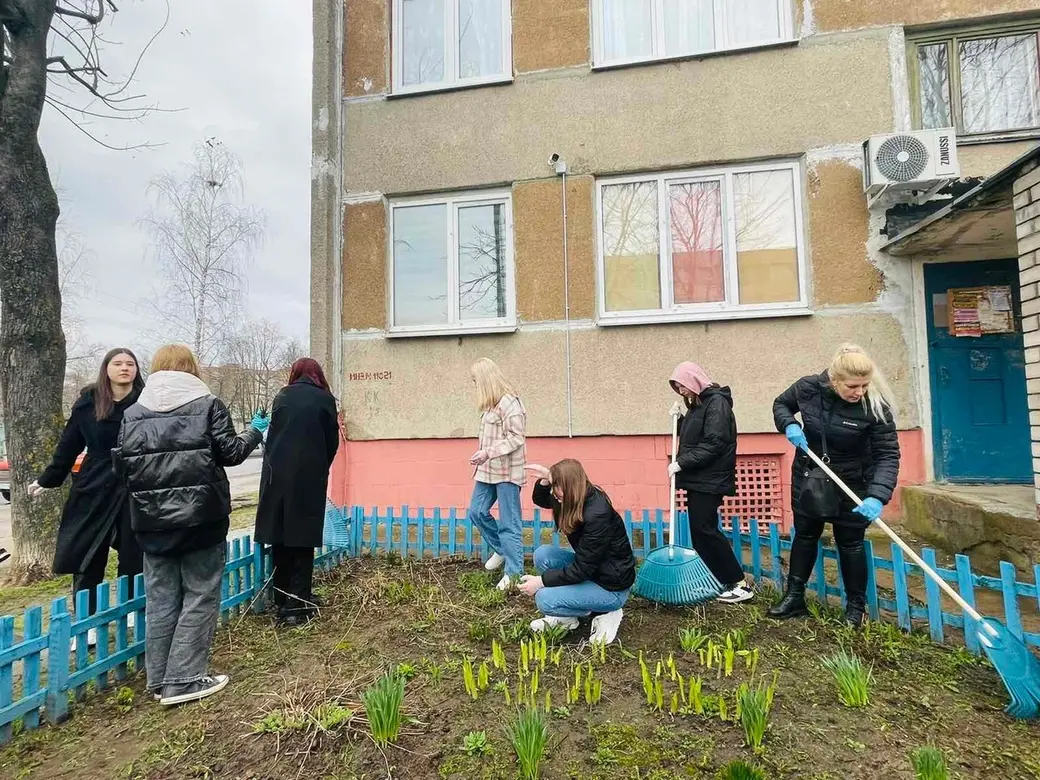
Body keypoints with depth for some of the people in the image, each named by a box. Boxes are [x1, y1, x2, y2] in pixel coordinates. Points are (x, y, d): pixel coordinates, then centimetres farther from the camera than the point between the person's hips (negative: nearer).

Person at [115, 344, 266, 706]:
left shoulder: (132, 412, 5)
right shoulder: (207, 404, -6)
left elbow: (121, 464, 3)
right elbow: (231, 453, -7)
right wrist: (254, 432, 11)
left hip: (153, 520, 4)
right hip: (201, 517, -4)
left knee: (161, 600, 14)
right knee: (200, 597, 6)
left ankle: (159, 680, 22)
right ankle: (182, 680, 7)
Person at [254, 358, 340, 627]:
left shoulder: (283, 396, 9)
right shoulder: (325, 399, 2)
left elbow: (273, 435, 10)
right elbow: (332, 441, 3)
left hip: (278, 475, 3)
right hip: (309, 476, -2)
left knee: (280, 538, 11)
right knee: (302, 538, 4)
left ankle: (282, 603, 20)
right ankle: (298, 606, 3)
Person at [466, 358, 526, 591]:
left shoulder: (509, 402, -18)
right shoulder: (490, 404, 10)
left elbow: (517, 437, -21)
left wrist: (487, 452, -25)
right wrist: (483, 457, 10)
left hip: (507, 472, -9)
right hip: (488, 470, 9)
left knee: (509, 524, -1)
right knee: (476, 512, 13)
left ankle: (514, 574, 11)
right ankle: (501, 549, 34)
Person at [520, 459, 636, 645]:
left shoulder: (597, 515, -30)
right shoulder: (579, 499, -5)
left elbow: (581, 570, -25)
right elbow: (542, 501, 14)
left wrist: (541, 581, -18)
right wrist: (544, 481, -8)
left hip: (611, 585, -9)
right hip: (590, 568, 9)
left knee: (544, 600, -19)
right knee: (543, 554, -7)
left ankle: (606, 614, -1)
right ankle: (565, 617, 7)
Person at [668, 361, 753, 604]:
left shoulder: (717, 402, -14)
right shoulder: (697, 403, 14)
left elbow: (713, 444, -22)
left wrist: (681, 463, -21)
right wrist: (680, 417, 5)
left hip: (709, 480, -9)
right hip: (698, 479, 9)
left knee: (704, 531, -7)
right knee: (701, 532, 11)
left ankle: (739, 584, 3)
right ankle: (726, 581, 21)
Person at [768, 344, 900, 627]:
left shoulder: (876, 407, -24)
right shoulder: (808, 388, -18)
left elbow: (888, 454, -24)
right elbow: (781, 404, 3)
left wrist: (877, 495, -37)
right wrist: (789, 425, -19)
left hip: (852, 483, -2)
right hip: (808, 477, 3)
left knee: (850, 542, 9)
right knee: (804, 535, 14)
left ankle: (856, 605, 28)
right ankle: (794, 597, 26)